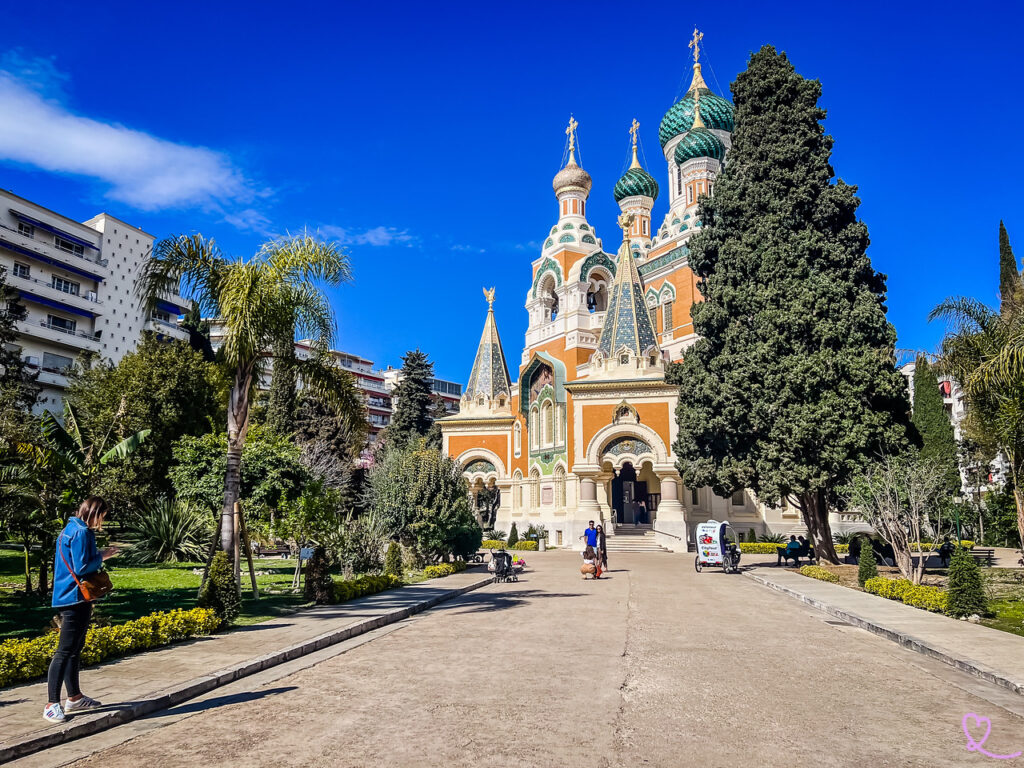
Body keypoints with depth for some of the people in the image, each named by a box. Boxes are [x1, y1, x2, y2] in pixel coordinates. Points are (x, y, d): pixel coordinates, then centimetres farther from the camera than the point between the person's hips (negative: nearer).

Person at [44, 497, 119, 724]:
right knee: (65, 651, -7)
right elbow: (81, 568, -20)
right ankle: (52, 705, -3)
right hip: (75, 598, -11)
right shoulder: (81, 532, -16)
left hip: (70, 597, 11)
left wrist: (99, 555, 12)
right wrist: (102, 556, -5)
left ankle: (74, 697, 26)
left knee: (75, 648, 16)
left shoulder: (70, 529, 14)